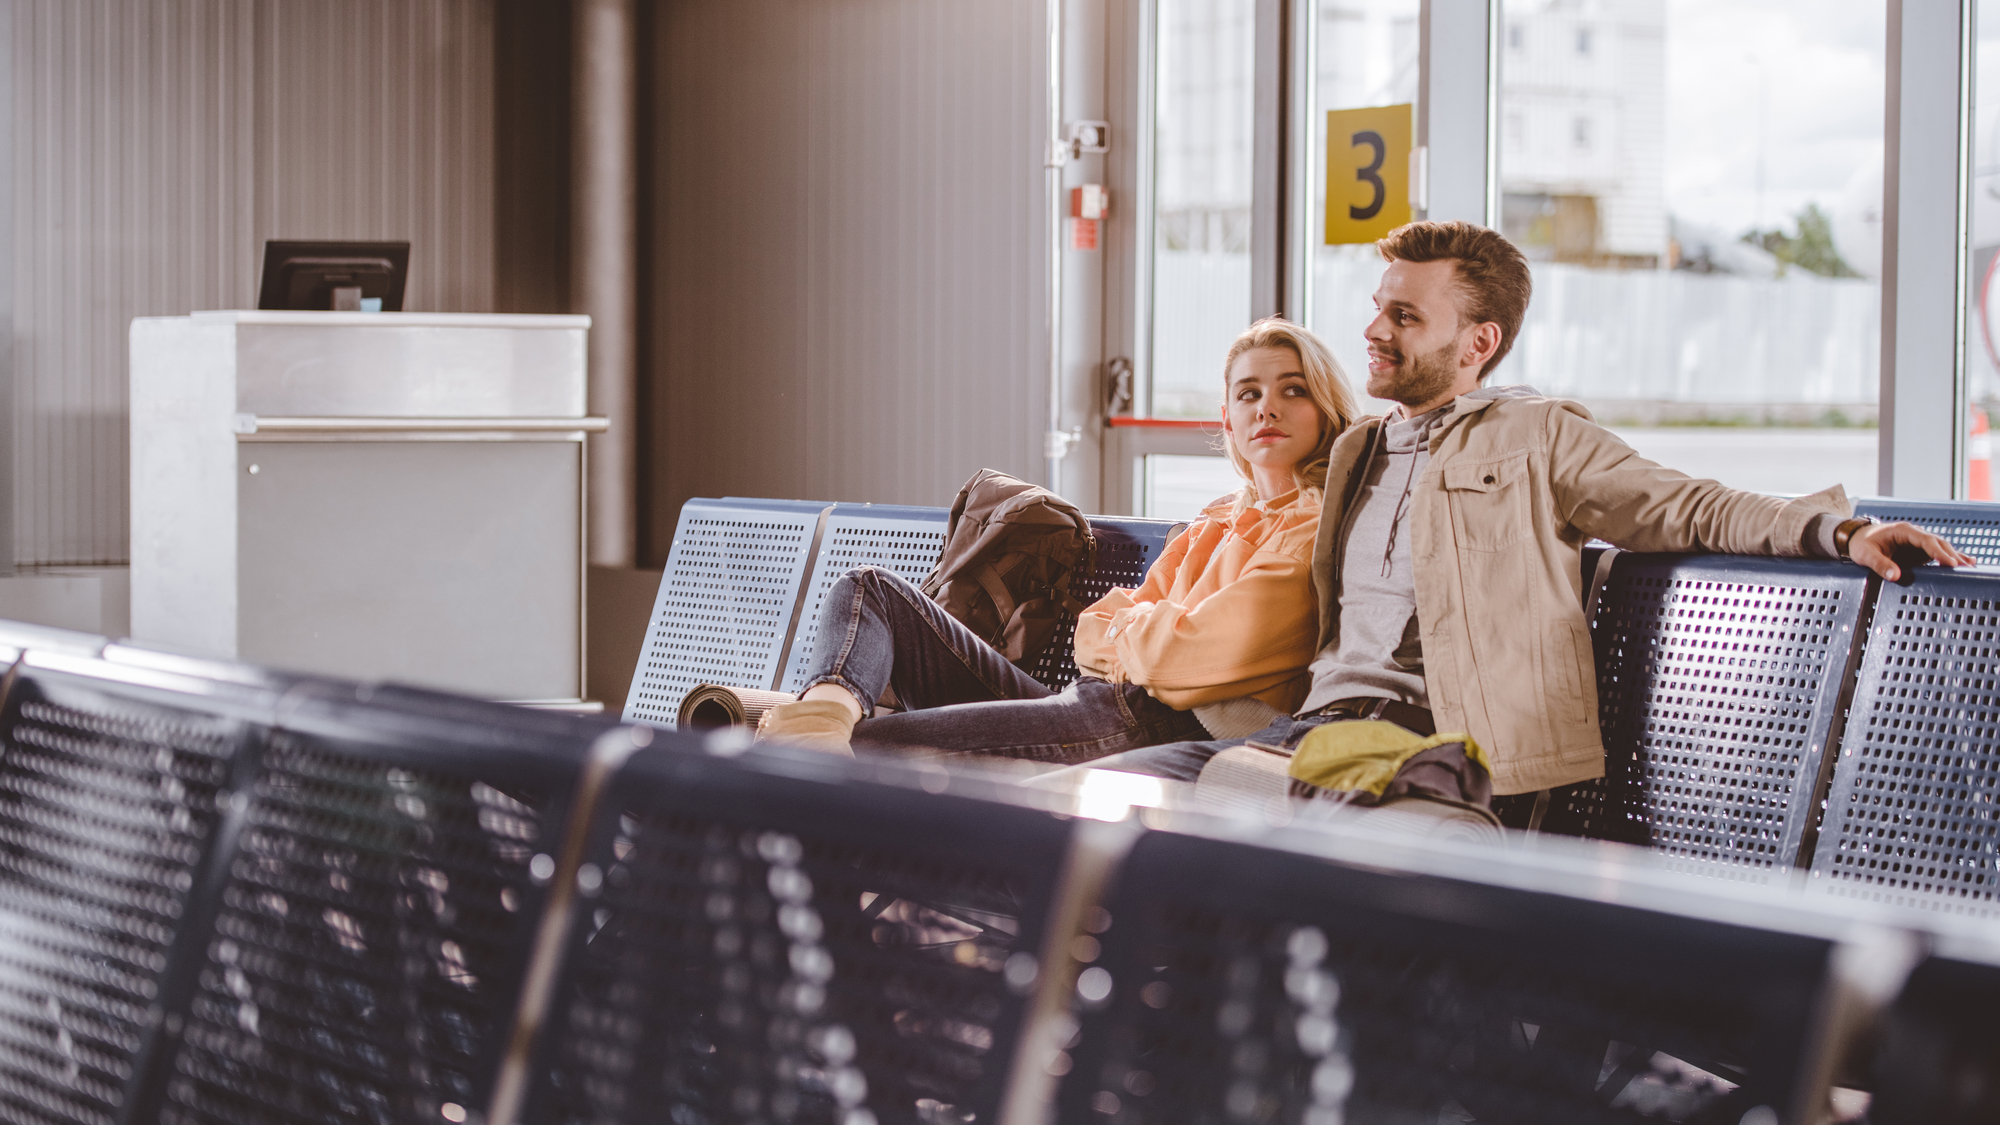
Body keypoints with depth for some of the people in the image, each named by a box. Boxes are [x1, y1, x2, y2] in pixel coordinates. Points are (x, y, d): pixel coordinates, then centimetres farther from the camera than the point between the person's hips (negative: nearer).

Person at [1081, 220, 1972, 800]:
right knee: (1110, 785, -15)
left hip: (1416, 739, -7)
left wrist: (1835, 531, -14)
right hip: (1318, 718, 7)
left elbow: (1685, 509, 1)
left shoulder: (1537, 438, 8)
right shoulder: (1357, 452, 27)